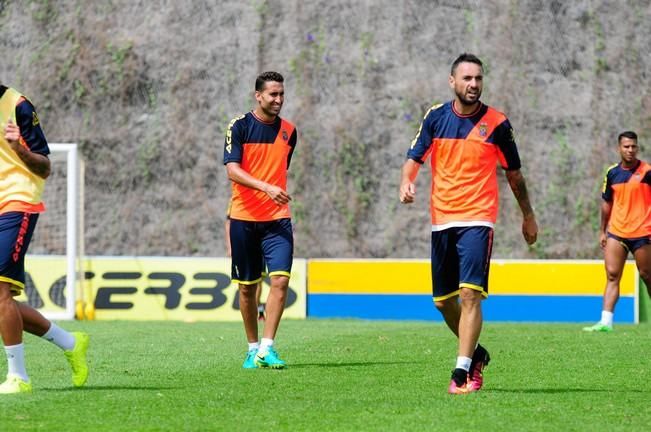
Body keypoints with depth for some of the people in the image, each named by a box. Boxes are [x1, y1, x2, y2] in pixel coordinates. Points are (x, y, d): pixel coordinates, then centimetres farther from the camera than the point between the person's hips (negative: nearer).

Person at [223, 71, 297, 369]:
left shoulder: (288, 131, 9)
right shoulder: (239, 127, -5)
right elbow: (232, 170, -15)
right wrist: (266, 188, -27)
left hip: (277, 219, 2)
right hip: (244, 218, -2)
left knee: (280, 279, -15)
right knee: (247, 286, 6)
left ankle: (267, 347, -15)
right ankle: (253, 348, 20)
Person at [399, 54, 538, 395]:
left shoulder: (496, 123, -1)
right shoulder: (436, 117, 4)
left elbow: (514, 173, 9)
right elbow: (415, 157, 4)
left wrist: (528, 217, 16)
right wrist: (406, 183, -19)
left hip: (477, 219, -4)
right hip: (441, 220, 4)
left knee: (469, 294, -17)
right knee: (443, 300, 10)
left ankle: (463, 372, -17)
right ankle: (475, 353, 33)